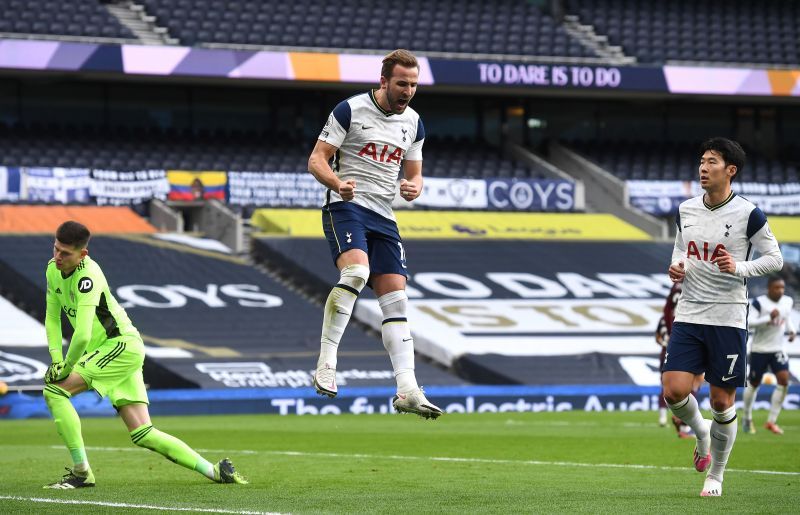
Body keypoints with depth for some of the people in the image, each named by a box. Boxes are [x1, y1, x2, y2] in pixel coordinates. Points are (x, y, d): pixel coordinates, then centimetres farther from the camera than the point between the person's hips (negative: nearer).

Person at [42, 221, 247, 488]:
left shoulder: (88, 277, -24)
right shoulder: (53, 269, 4)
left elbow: (82, 336, -30)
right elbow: (53, 317, 11)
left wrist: (65, 368, -17)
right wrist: (56, 358, -3)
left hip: (123, 345, -9)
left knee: (54, 389, -17)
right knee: (143, 434, 4)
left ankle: (81, 472, -14)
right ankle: (214, 471, 11)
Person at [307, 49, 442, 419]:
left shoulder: (413, 123, 12)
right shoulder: (350, 110, -5)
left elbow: (414, 175, 20)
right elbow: (316, 160, -6)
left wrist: (414, 188, -5)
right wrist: (338, 183, -27)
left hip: (384, 218, 6)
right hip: (346, 207, -6)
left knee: (396, 301, -1)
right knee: (355, 272, -32)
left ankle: (407, 390, -4)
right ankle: (326, 364, -27)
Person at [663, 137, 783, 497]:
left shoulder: (748, 214, -8)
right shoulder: (685, 211, 6)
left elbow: (775, 258, -3)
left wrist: (739, 268, -19)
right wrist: (676, 268, 0)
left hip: (728, 319, -4)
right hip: (688, 317, 4)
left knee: (722, 400, 2)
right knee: (673, 391, -10)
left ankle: (716, 476, 19)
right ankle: (700, 432, 23)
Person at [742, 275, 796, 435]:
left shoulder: (788, 302, 3)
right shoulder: (759, 303, -15)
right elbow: (749, 322, -25)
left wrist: (792, 330, 4)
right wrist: (769, 318, -33)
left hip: (778, 349, 4)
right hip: (759, 349, -4)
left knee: (784, 380, -13)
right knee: (754, 384, 7)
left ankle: (771, 421, -6)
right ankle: (747, 418, 29)